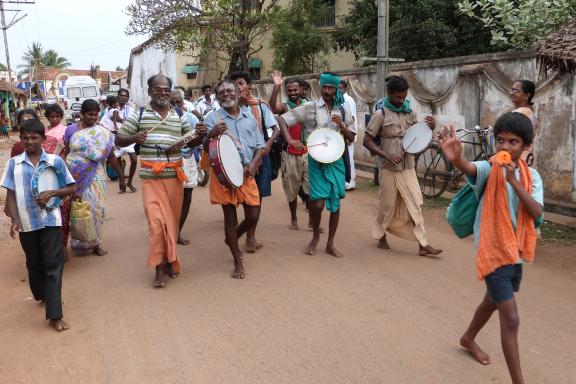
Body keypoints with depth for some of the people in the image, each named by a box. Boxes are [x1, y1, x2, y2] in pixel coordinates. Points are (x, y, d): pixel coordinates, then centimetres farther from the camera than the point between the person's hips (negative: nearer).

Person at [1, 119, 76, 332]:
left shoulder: (55, 161, -5)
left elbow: (71, 188, 2)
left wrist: (51, 193, -15)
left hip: (50, 220, -2)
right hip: (26, 223, 2)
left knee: (53, 265, -4)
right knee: (34, 264, 19)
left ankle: (54, 315, -2)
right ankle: (42, 296, 44)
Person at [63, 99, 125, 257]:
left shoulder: (103, 133, 0)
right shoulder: (71, 129, 2)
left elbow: (111, 156, 3)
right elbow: (66, 153, 8)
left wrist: (121, 177, 3)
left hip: (95, 177, 0)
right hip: (75, 177, 0)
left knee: (96, 208, -1)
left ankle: (95, 242, 15)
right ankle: (81, 242, 17)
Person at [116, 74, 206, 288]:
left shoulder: (179, 117, 8)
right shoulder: (139, 115, 1)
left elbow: (191, 143, 15)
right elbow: (118, 140, 3)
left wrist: (200, 136, -7)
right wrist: (134, 138, -19)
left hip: (175, 176, 3)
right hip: (151, 177, -3)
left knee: (172, 220, 11)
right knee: (157, 221, -9)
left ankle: (169, 260, 28)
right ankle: (160, 266, 4)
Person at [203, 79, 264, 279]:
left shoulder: (249, 117, 9)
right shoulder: (212, 118, -2)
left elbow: (260, 145, 12)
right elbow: (205, 147, -9)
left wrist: (254, 164, -7)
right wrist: (211, 134, -31)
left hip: (247, 174, 4)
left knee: (253, 216, 5)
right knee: (230, 217, 4)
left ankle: (232, 239, 36)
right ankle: (238, 261, 19)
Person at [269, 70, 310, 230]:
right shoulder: (284, 107, -4)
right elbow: (273, 108, -28)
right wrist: (276, 87, -39)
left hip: (307, 152, 2)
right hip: (290, 154, -2)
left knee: (311, 187, -1)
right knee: (292, 188, 9)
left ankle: (312, 220, 11)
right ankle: (293, 218, 25)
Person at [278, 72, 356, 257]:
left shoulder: (343, 111, 7)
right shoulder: (309, 108, -3)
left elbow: (351, 138, 8)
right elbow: (282, 119, -5)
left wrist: (341, 126, -11)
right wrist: (290, 140, -19)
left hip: (337, 160, 3)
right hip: (316, 160, -3)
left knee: (335, 202, 7)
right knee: (318, 203, -10)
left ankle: (330, 244, 22)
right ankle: (315, 236, 20)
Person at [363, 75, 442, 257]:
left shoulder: (410, 113, 6)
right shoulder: (380, 114, -7)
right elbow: (367, 141, -9)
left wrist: (429, 128, -7)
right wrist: (387, 155, -20)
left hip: (409, 168, 4)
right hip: (389, 169, -3)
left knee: (415, 204, -1)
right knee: (387, 205, 9)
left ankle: (423, 244, 1)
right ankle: (381, 235, 32)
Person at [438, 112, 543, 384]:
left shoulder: (531, 176, 0)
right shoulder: (489, 169, -14)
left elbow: (536, 213, -15)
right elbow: (470, 168, -39)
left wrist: (513, 181, -27)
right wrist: (456, 158, -63)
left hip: (517, 250, 6)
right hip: (493, 250, -6)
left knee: (494, 301, 26)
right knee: (511, 318, -7)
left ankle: (468, 338, 52)